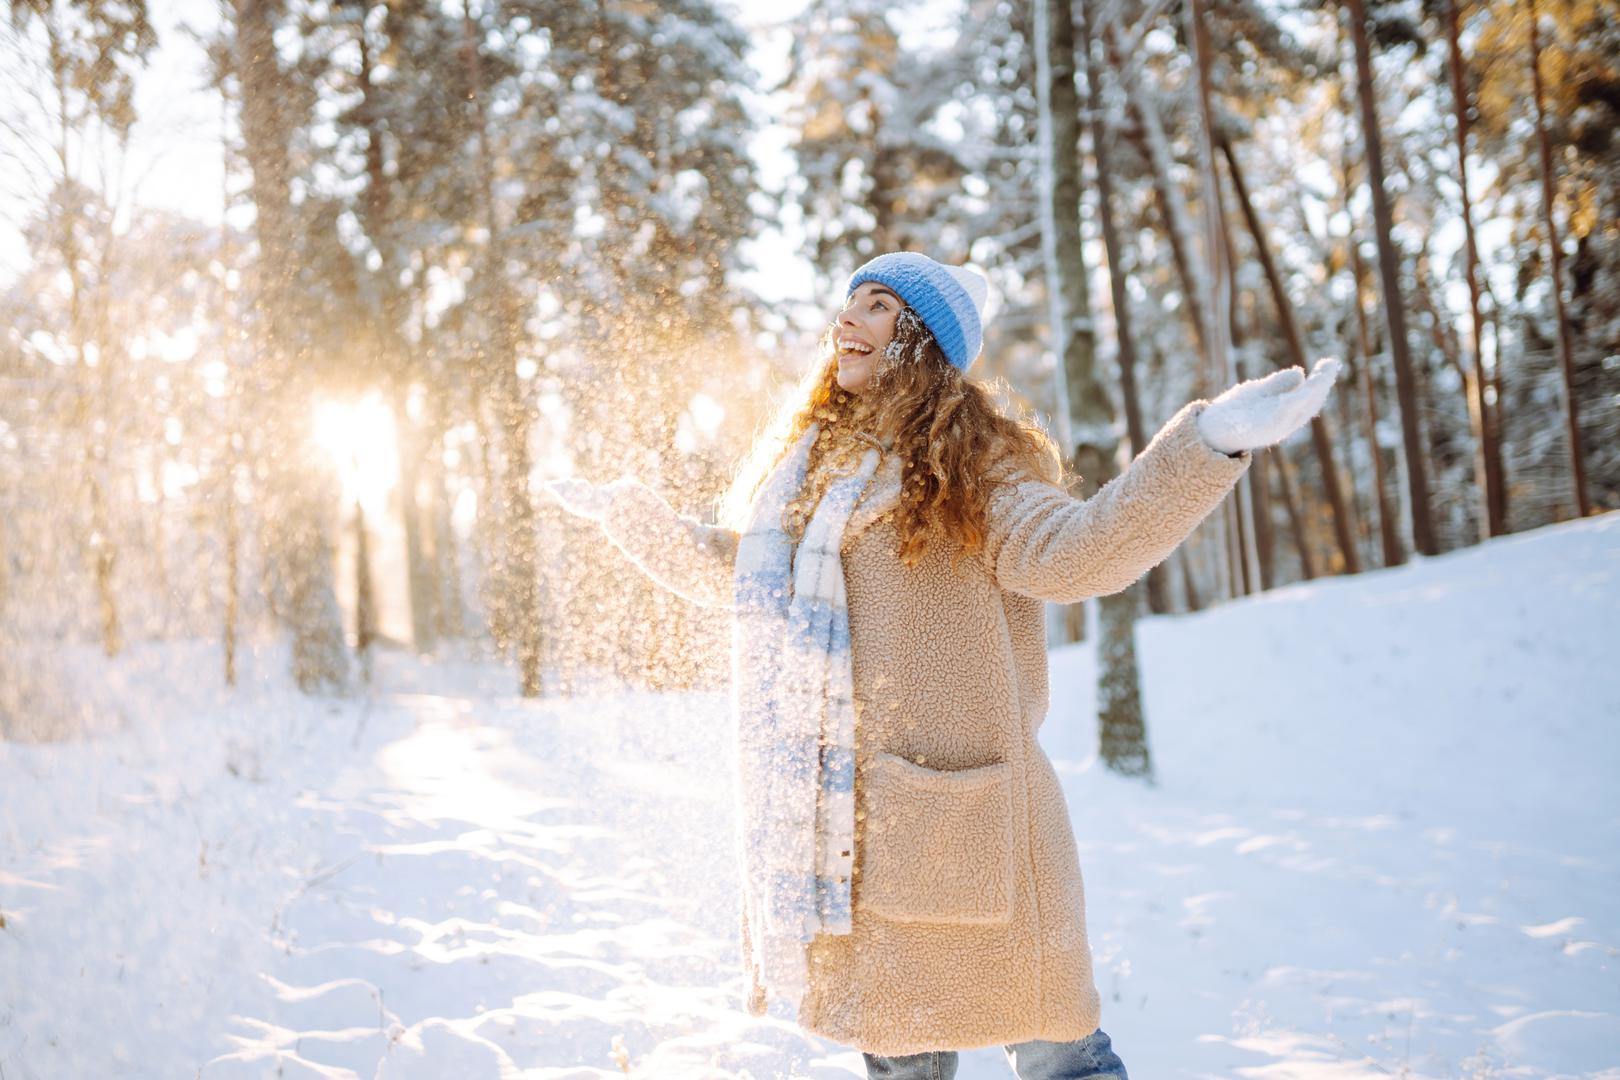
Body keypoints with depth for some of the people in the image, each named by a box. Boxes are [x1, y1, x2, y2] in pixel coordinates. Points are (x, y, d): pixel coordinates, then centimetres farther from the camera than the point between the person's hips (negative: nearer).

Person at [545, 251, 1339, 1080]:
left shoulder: (971, 462, -3)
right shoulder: (801, 459, 16)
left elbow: (1066, 551, -22)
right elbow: (725, 569, 30)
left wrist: (1209, 442, -34)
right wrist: (624, 511, 37)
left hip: (945, 808, -6)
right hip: (821, 813, 6)